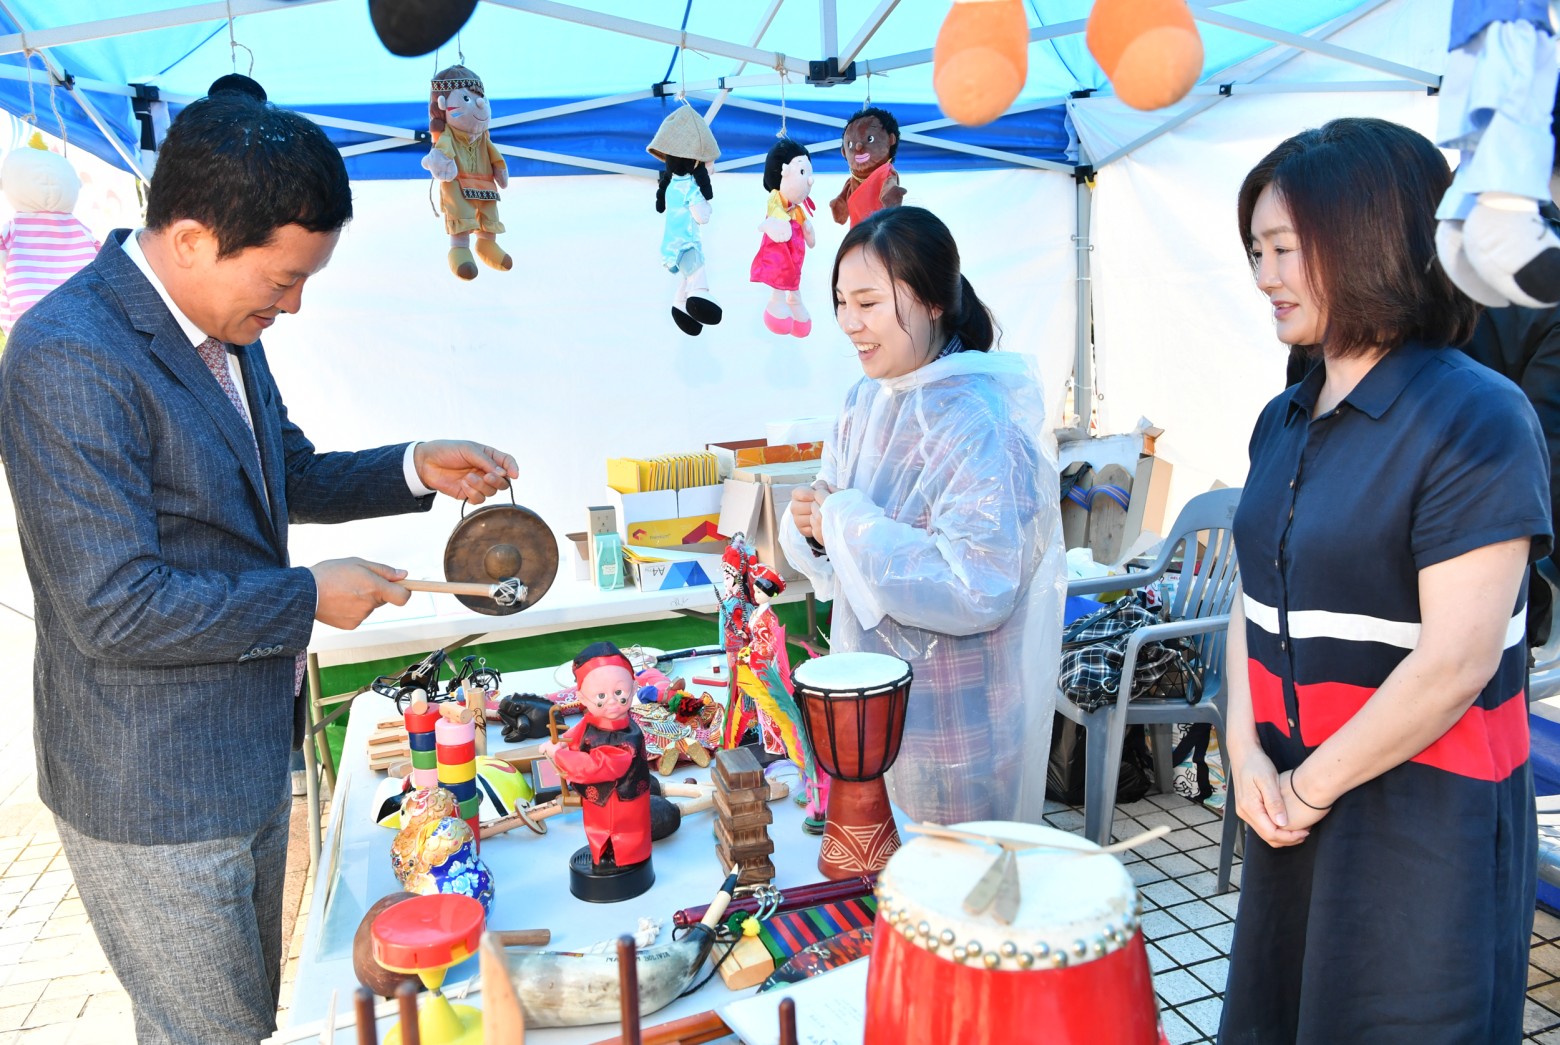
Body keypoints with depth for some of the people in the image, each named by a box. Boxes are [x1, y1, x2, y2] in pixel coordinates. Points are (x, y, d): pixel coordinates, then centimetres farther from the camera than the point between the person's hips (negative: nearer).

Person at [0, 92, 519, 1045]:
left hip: (249, 754, 8)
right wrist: (310, 598, -19)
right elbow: (115, 610, -27)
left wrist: (416, 470, 1)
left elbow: (289, 475, 16)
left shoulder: (223, 328, 3)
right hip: (155, 793, -8)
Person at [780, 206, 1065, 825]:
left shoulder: (982, 425, -23)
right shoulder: (866, 401, 2)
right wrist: (811, 524, -13)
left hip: (956, 720, -7)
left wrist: (848, 523, -24)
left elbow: (978, 592, -30)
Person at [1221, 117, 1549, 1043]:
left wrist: (1313, 786, -13)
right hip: (1297, 804, 7)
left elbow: (1457, 662, -21)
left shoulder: (1475, 418, -16)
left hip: (1422, 819, -6)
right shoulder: (1286, 421, 5)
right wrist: (1248, 755, -5)